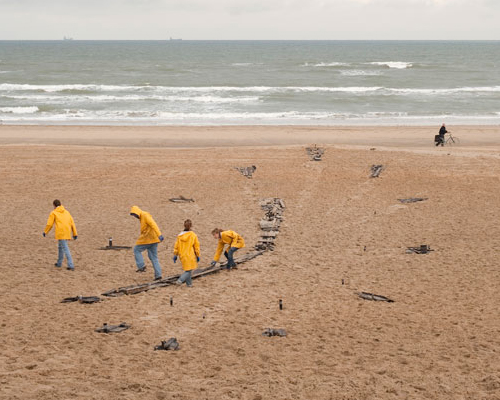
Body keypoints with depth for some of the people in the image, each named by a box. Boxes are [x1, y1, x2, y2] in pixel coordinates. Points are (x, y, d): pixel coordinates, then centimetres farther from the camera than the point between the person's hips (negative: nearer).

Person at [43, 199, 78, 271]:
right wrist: (75, 234, 15)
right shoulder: (66, 212, 19)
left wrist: (45, 232, 18)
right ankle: (59, 263, 35)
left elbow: (49, 224, 3)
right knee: (60, 247, 24)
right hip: (67, 233, 6)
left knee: (65, 249, -10)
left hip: (60, 233, -6)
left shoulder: (53, 213, 4)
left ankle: (71, 266, -18)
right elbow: (72, 223, 14)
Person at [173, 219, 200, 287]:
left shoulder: (179, 235, 0)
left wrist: (175, 255, 12)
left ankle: (189, 284, 20)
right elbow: (196, 246, -3)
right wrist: (198, 256, 6)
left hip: (182, 256, 5)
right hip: (190, 256, -5)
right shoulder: (193, 235, -9)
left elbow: (176, 246, 4)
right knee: (188, 270, 1)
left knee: (187, 270, 17)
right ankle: (180, 280, -18)